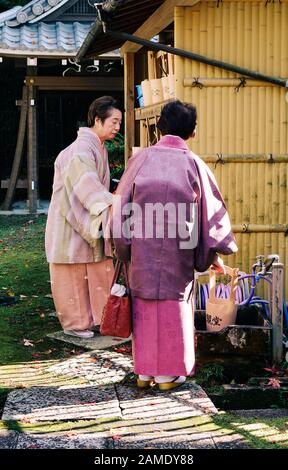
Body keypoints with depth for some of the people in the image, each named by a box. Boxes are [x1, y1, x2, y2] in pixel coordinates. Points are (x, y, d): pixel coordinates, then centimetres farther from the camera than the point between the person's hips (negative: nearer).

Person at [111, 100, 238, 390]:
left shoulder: (141, 159, -1)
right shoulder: (193, 164, -2)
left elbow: (121, 205, 1)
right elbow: (211, 211, 3)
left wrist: (123, 246, 11)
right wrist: (215, 256, 13)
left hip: (141, 248, 1)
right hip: (177, 250, -1)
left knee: (144, 305, 11)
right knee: (173, 305, 9)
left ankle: (144, 372, 18)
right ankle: (168, 374, 14)